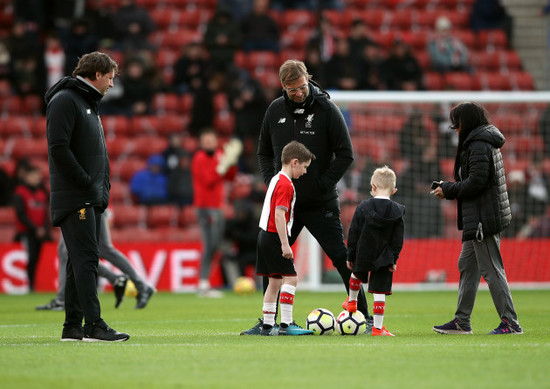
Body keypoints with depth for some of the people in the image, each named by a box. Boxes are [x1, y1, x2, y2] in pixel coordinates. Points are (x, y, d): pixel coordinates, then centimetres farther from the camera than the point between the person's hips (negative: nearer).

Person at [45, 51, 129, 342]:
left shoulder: (89, 102, 23)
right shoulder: (64, 100, -9)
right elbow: (58, 147, -18)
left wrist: (103, 187, 13)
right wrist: (85, 182, -18)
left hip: (92, 198, 10)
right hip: (73, 198, -10)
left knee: (81, 262, 9)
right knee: (86, 259, -14)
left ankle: (73, 327, 11)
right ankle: (94, 326, -19)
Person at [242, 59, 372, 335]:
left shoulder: (326, 109, -8)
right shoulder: (275, 111, 3)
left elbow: (345, 154, -7)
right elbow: (264, 152, 15)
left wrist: (323, 184, -13)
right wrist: (271, 181, -1)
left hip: (321, 204, -4)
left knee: (342, 258, -4)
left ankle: (364, 315, 3)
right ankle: (268, 320, 13)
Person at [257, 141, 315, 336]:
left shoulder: (276, 180, 16)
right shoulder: (285, 184, -14)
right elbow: (279, 215, -22)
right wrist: (285, 244, -22)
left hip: (265, 236, 10)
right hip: (274, 237, -10)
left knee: (275, 281, 13)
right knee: (290, 278, -10)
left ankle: (268, 326, 14)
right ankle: (286, 324, -14)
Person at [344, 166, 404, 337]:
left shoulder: (363, 207, -6)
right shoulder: (397, 211, -4)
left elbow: (353, 234, -2)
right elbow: (398, 239, -3)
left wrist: (350, 256, 6)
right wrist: (394, 259, 3)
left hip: (363, 255, 1)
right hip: (384, 258, -1)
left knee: (357, 274, 33)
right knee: (380, 292, -1)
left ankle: (351, 301, 54)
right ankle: (378, 328, -2)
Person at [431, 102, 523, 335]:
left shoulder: (478, 145, -15)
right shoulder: (486, 142, 16)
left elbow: (476, 182, -22)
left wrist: (449, 190, -11)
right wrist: (450, 188, 11)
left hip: (483, 219, -11)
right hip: (478, 219, 11)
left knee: (491, 269, -8)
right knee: (467, 266, 14)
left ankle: (510, 323, -7)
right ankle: (461, 322, 19)